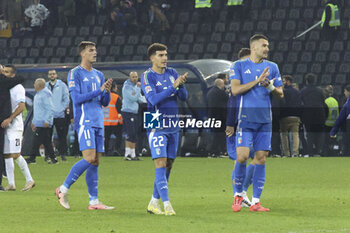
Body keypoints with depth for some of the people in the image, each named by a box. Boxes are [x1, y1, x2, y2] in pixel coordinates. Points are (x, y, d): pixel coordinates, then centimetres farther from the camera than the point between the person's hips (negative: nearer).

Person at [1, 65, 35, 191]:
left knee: (15, 154, -13)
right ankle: (11, 184, 7)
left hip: (15, 125, -7)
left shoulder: (18, 88, -6)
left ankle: (29, 180, -3)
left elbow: (21, 106, -16)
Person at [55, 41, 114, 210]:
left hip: (98, 123, 7)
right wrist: (99, 90, -15)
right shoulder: (75, 73, -2)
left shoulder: (98, 75, 18)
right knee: (89, 158, -18)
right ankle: (63, 189, -8)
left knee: (95, 161, 3)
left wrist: (107, 91, -3)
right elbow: (77, 98, -12)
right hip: (84, 121, -7)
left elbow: (105, 103, 18)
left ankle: (93, 201, 4)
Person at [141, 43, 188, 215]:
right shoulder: (147, 76, -6)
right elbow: (154, 99, -18)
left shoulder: (172, 73, 10)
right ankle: (166, 204, -19)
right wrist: (173, 86, -24)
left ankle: (154, 203, 16)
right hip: (157, 126, -6)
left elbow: (184, 97, 7)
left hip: (173, 126, 6)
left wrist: (181, 85, -14)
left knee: (168, 165, 7)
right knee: (161, 164, -14)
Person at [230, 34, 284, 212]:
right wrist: (258, 81, -14)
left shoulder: (272, 67, 13)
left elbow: (280, 94, 14)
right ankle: (238, 195, 9)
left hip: (265, 120, 3)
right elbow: (235, 89, -9)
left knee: (261, 158, 0)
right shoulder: (239, 66, 3)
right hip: (246, 118, -3)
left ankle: (256, 201, 3)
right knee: (242, 156, -12)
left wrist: (270, 86, -8)